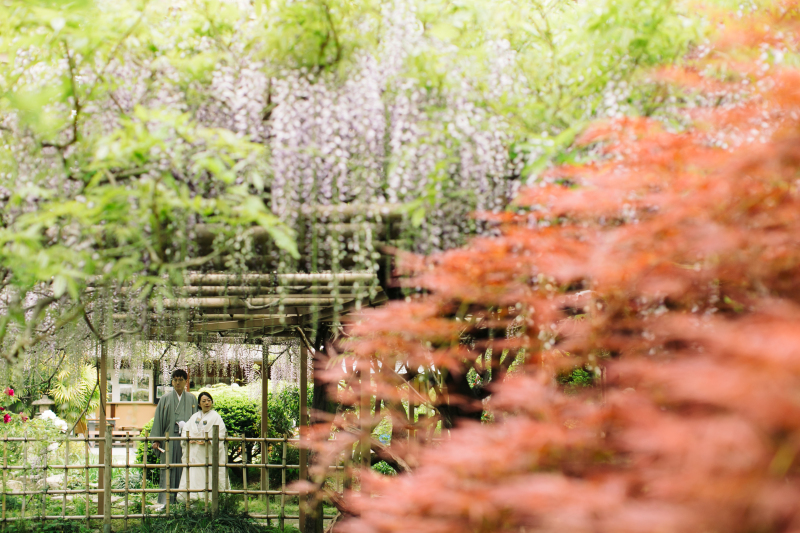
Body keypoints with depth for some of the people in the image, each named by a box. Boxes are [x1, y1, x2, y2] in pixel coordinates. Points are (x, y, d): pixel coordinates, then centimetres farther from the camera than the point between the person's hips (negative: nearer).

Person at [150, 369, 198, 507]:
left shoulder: (191, 399, 12)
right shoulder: (166, 399, 8)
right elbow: (158, 419, 6)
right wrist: (156, 440, -2)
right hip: (170, 438, -1)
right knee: (168, 470, -4)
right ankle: (166, 500, -3)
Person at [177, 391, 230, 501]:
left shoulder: (215, 417, 2)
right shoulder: (195, 417, 19)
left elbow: (221, 434, -7)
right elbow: (185, 430, 15)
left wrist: (208, 441, -21)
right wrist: (188, 438, -7)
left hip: (209, 453, -5)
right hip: (194, 454, 5)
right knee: (193, 476, -2)